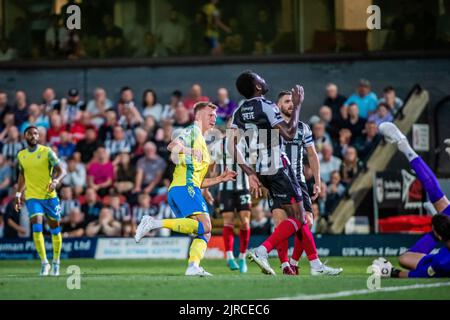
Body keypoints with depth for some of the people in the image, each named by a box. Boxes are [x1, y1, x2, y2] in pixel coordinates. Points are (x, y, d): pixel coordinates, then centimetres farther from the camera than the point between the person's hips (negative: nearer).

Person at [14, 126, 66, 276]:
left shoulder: (47, 152, -4)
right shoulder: (21, 155, 8)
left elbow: (61, 171, -10)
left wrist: (56, 181, -30)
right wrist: (18, 194, 17)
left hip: (50, 196, -1)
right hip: (32, 197, 1)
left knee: (55, 229, 6)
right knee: (37, 228, -17)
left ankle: (56, 262, 24)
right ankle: (44, 263, -10)